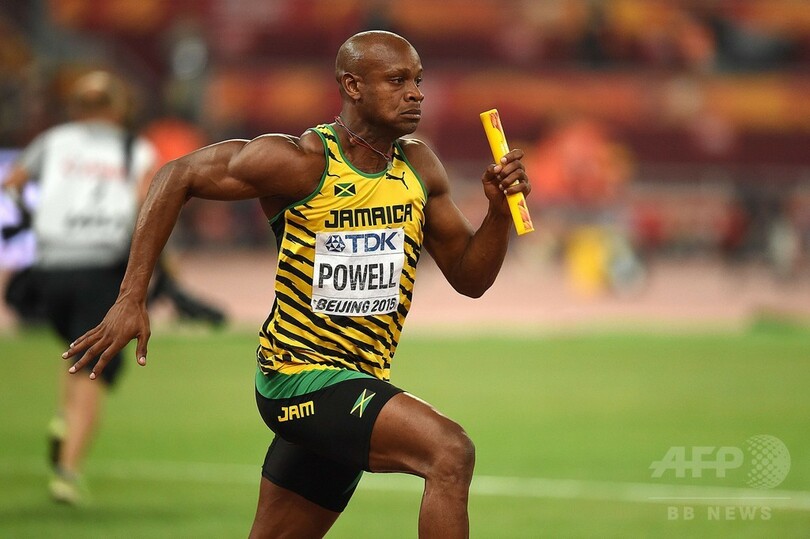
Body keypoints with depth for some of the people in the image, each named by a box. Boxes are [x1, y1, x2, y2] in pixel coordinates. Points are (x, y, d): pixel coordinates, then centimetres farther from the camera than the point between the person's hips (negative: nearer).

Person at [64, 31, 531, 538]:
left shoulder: (419, 168, 5)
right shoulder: (300, 163, -14)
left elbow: (470, 277, 10)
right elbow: (179, 176, -7)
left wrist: (500, 211, -10)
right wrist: (132, 298, -12)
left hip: (359, 385, 8)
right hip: (300, 377, -8)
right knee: (451, 451, -26)